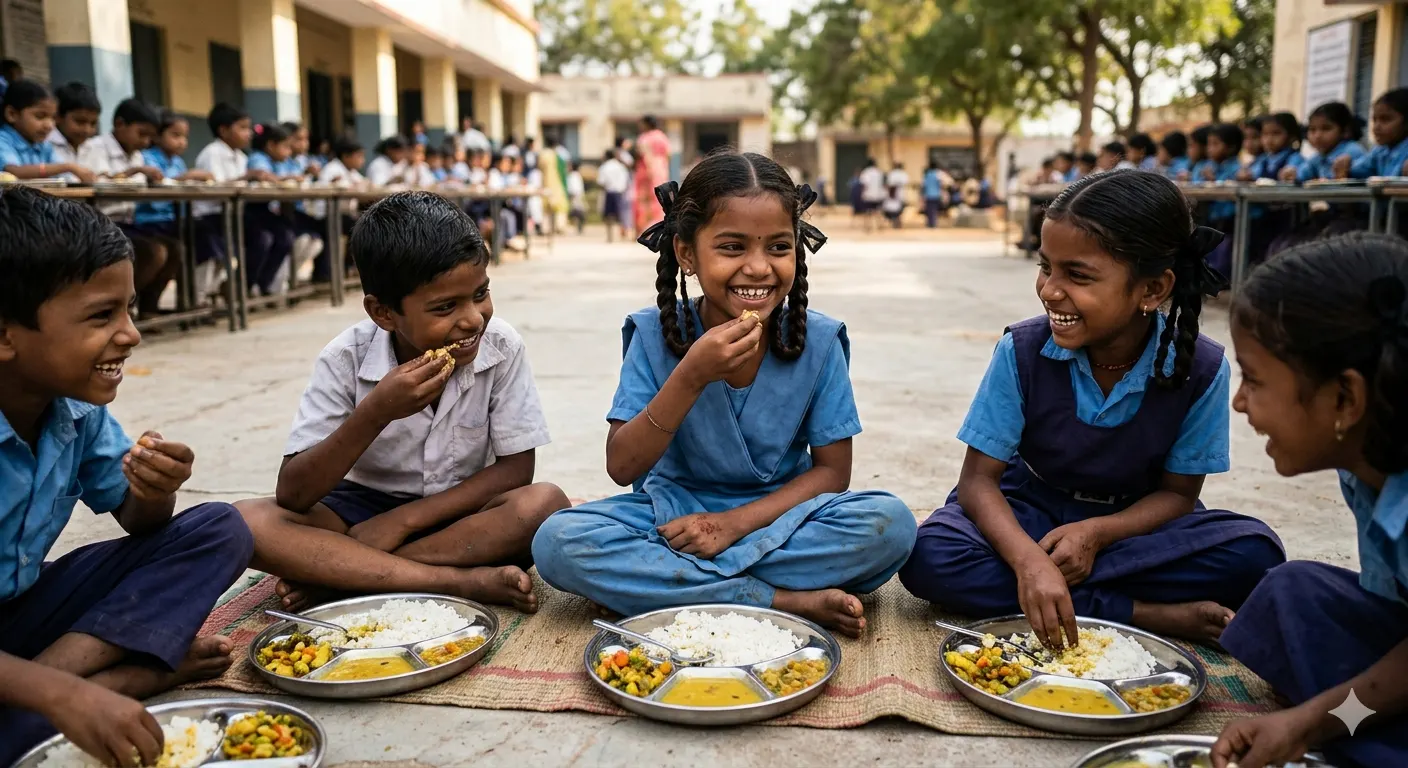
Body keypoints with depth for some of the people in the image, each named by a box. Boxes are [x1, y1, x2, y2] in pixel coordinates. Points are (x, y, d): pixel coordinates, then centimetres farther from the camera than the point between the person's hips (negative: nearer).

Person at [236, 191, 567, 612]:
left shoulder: (502, 347, -17)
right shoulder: (347, 360, -17)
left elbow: (516, 470, -13)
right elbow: (292, 495, -19)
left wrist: (405, 520, -18)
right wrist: (374, 414, -34)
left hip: (461, 512, 0)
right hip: (364, 508, 1)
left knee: (544, 503, -31)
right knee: (249, 521, -25)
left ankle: (334, 572, -22)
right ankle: (465, 582, -27)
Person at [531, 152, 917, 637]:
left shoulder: (818, 341, -10)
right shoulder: (655, 335, -11)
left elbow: (831, 471, -7)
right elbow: (622, 467, -14)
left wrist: (736, 522, -20)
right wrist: (690, 378, -28)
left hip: (778, 514, 1)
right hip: (673, 515, 0)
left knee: (891, 524, -28)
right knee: (557, 543, -26)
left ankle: (646, 581, -22)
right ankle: (793, 602, -23)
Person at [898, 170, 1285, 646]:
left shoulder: (1201, 369, -16)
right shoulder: (1023, 350, -18)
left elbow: (1178, 492, -7)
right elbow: (979, 479, -18)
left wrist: (1096, 532, -27)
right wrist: (1028, 560, -38)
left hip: (1131, 520, 0)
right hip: (1031, 512, 0)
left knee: (1255, 554, -27)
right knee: (929, 558, -31)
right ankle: (1150, 614, -24)